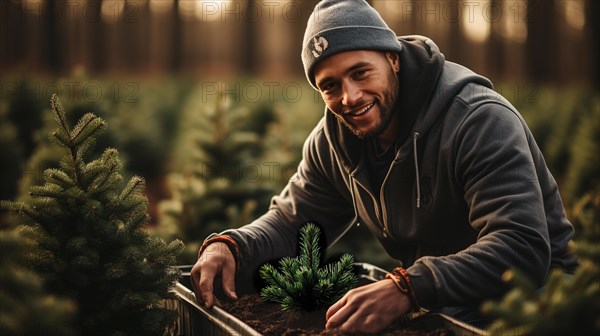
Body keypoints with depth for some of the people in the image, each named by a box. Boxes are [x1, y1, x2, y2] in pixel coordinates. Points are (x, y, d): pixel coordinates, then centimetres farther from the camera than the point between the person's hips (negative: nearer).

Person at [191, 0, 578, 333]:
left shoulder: (480, 120, -23)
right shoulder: (333, 140, -1)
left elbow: (523, 249, -33)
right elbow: (292, 221, 9)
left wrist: (407, 289, -47)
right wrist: (228, 246, -14)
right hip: (435, 303, 6)